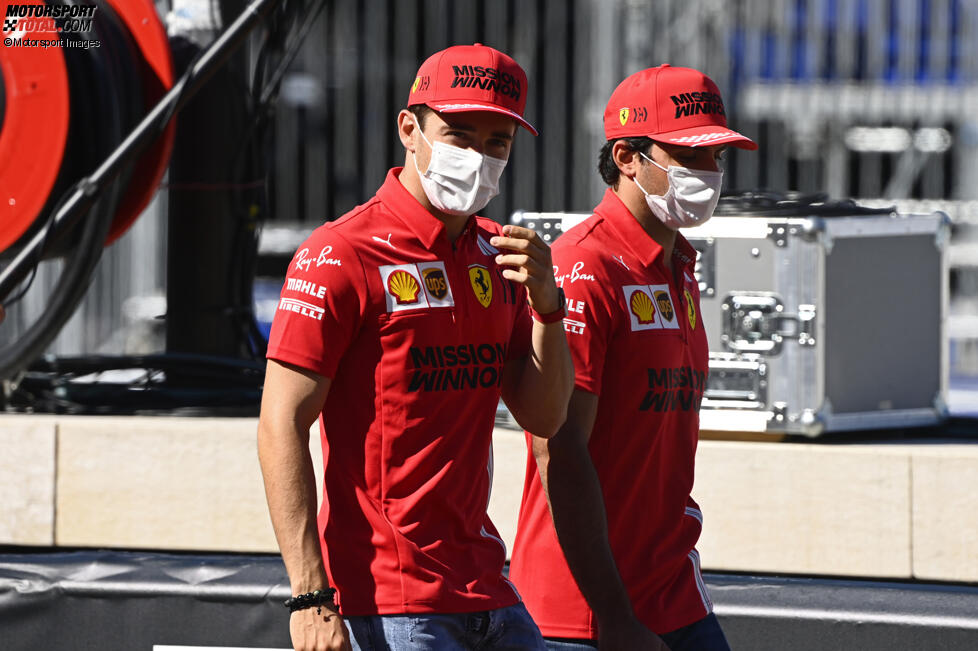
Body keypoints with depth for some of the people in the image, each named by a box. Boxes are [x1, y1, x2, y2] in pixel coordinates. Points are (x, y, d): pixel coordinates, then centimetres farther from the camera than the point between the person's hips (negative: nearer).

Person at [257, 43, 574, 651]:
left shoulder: (496, 253, 12)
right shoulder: (343, 255, -9)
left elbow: (545, 416, 13)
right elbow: (282, 425, -13)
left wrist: (545, 303, -4)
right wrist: (311, 597, -19)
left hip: (485, 590, 7)